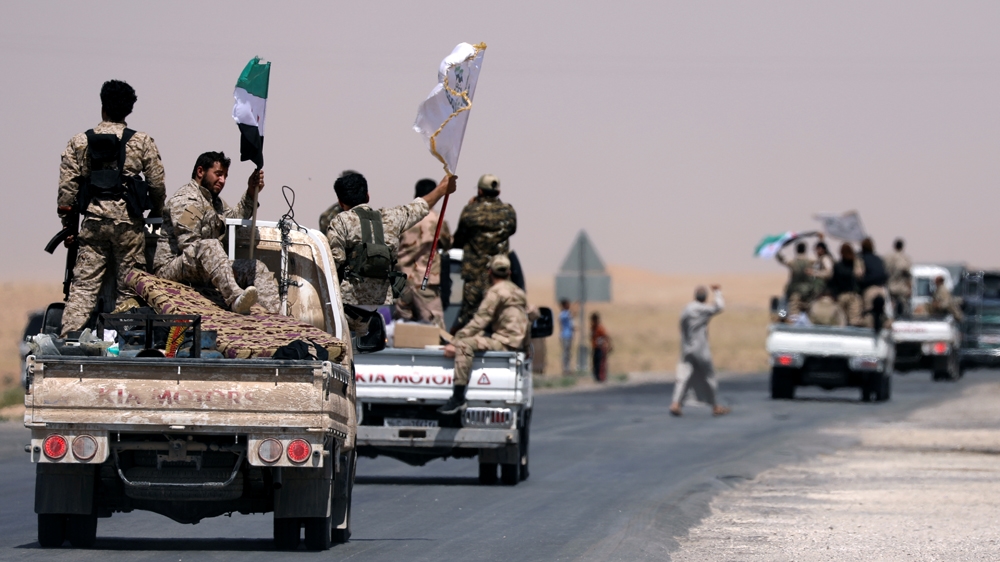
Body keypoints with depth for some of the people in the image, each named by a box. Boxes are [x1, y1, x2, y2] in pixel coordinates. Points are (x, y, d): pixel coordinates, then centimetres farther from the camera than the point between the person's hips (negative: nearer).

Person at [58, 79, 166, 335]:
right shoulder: (142, 142, 2)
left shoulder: (79, 143, 6)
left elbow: (67, 188, 5)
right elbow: (157, 184, 3)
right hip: (129, 223, -1)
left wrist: (68, 225, 13)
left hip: (93, 221, 1)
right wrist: (157, 214, 20)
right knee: (128, 286, 5)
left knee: (83, 285, 1)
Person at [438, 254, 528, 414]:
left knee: (464, 345, -21)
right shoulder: (518, 291, 21)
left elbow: (479, 322, -15)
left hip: (505, 341, -10)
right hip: (517, 340, 10)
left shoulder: (496, 291, -9)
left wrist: (455, 341, -13)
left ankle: (458, 398, -30)